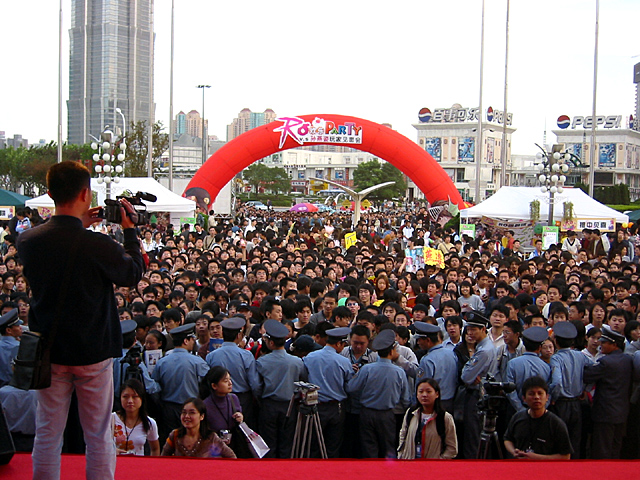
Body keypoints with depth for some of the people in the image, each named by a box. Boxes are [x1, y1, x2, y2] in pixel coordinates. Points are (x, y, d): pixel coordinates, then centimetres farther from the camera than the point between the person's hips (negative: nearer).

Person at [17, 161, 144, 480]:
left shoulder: (28, 240, -10)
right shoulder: (99, 246, -22)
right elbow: (134, 273, -2)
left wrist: (79, 228, 13)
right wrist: (129, 230, 7)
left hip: (48, 352, 4)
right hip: (93, 352, -3)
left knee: (47, 435, 14)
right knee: (99, 436, 10)